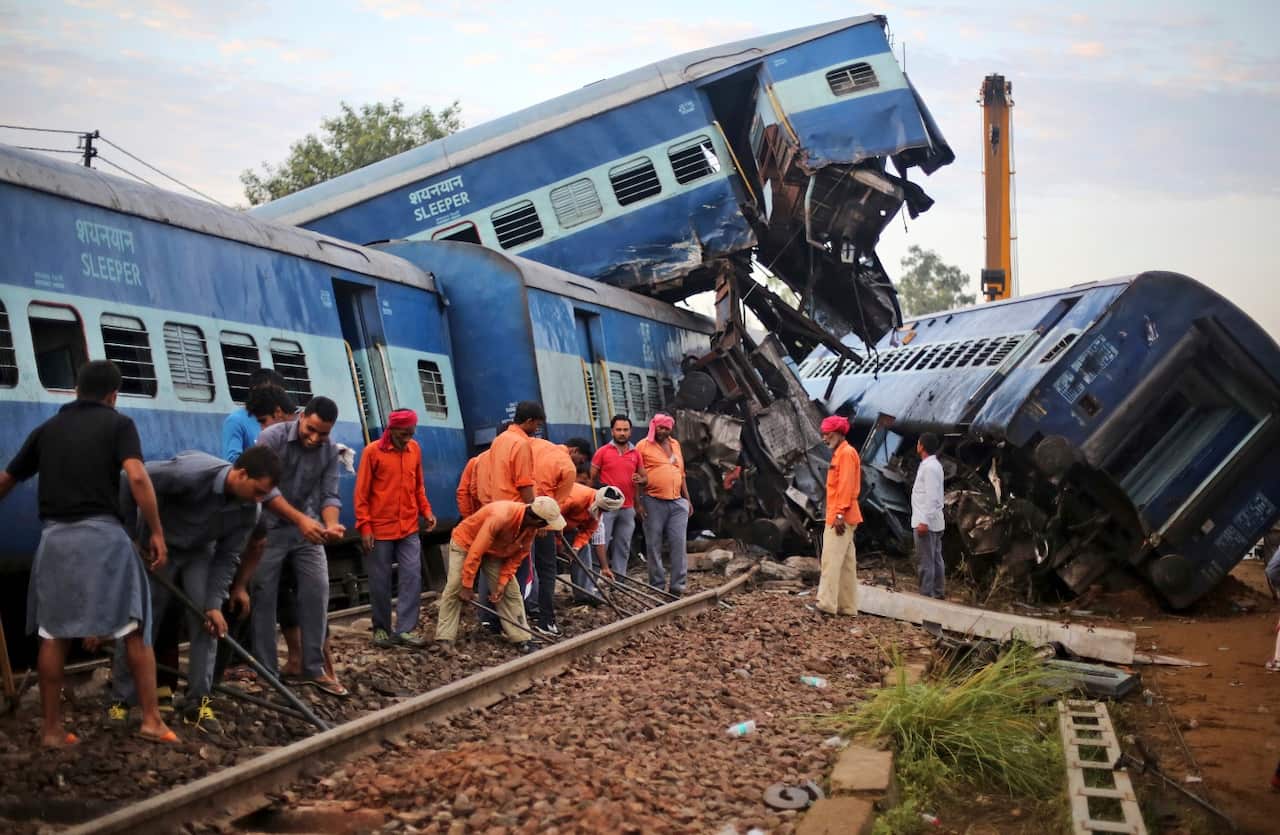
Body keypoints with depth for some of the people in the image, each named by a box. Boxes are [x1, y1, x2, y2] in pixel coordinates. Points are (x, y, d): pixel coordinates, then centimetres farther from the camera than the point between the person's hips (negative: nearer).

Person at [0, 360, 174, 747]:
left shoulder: (46, 429, 16)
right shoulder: (118, 423, 2)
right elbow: (137, 477, -13)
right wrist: (157, 533, -9)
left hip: (55, 536, 4)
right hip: (103, 533, -3)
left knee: (53, 635, 12)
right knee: (134, 630, 5)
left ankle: (51, 728, 16)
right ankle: (151, 720, 4)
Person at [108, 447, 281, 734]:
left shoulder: (250, 510, -21)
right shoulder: (191, 472, -38)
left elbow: (227, 557, -12)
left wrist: (214, 603, -19)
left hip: (199, 553, 4)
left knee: (207, 622, -6)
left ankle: (198, 703, 3)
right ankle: (120, 700, 14)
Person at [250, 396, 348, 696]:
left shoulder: (330, 450, -5)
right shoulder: (272, 438, -18)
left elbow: (329, 495, -8)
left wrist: (331, 525, -29)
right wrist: (301, 519, -32)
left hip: (307, 529, 4)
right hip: (269, 528, -4)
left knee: (318, 591, -2)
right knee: (263, 598, 0)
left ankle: (313, 668, 7)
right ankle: (266, 673, 9)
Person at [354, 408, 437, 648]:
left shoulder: (414, 449, 6)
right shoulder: (373, 451, -6)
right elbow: (361, 492, -5)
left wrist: (426, 510, 1)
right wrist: (365, 527, -10)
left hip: (409, 529, 3)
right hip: (380, 529, -3)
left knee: (412, 577, -3)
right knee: (380, 582, 5)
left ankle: (406, 629, 2)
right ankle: (382, 629, 19)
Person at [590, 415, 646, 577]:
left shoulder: (636, 454, 11)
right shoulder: (602, 452, 0)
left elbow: (644, 477, 18)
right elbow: (592, 478, 1)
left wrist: (640, 480, -4)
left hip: (628, 508, 5)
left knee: (623, 547, 9)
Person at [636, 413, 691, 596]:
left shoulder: (675, 445, 17)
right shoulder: (643, 446, -1)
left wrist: (687, 499, 19)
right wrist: (638, 503, -10)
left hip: (677, 502, 4)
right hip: (653, 503, -4)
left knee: (679, 544, -2)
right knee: (654, 546, 2)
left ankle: (677, 587, 3)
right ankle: (657, 587, 10)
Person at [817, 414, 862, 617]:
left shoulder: (846, 453, -11)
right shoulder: (840, 453, 19)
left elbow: (846, 486, -19)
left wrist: (840, 514, -23)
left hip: (841, 517, -10)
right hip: (837, 516, 10)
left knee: (832, 559, -12)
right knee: (845, 562, 10)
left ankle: (827, 604, -14)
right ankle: (847, 606, 13)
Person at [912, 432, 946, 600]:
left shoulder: (929, 467, -16)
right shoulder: (934, 465, 15)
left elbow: (931, 496, -21)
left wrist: (924, 521, -23)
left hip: (926, 521, -10)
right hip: (935, 521, 10)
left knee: (926, 559, -7)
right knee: (936, 558, 12)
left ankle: (926, 594, -6)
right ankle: (937, 592, 18)